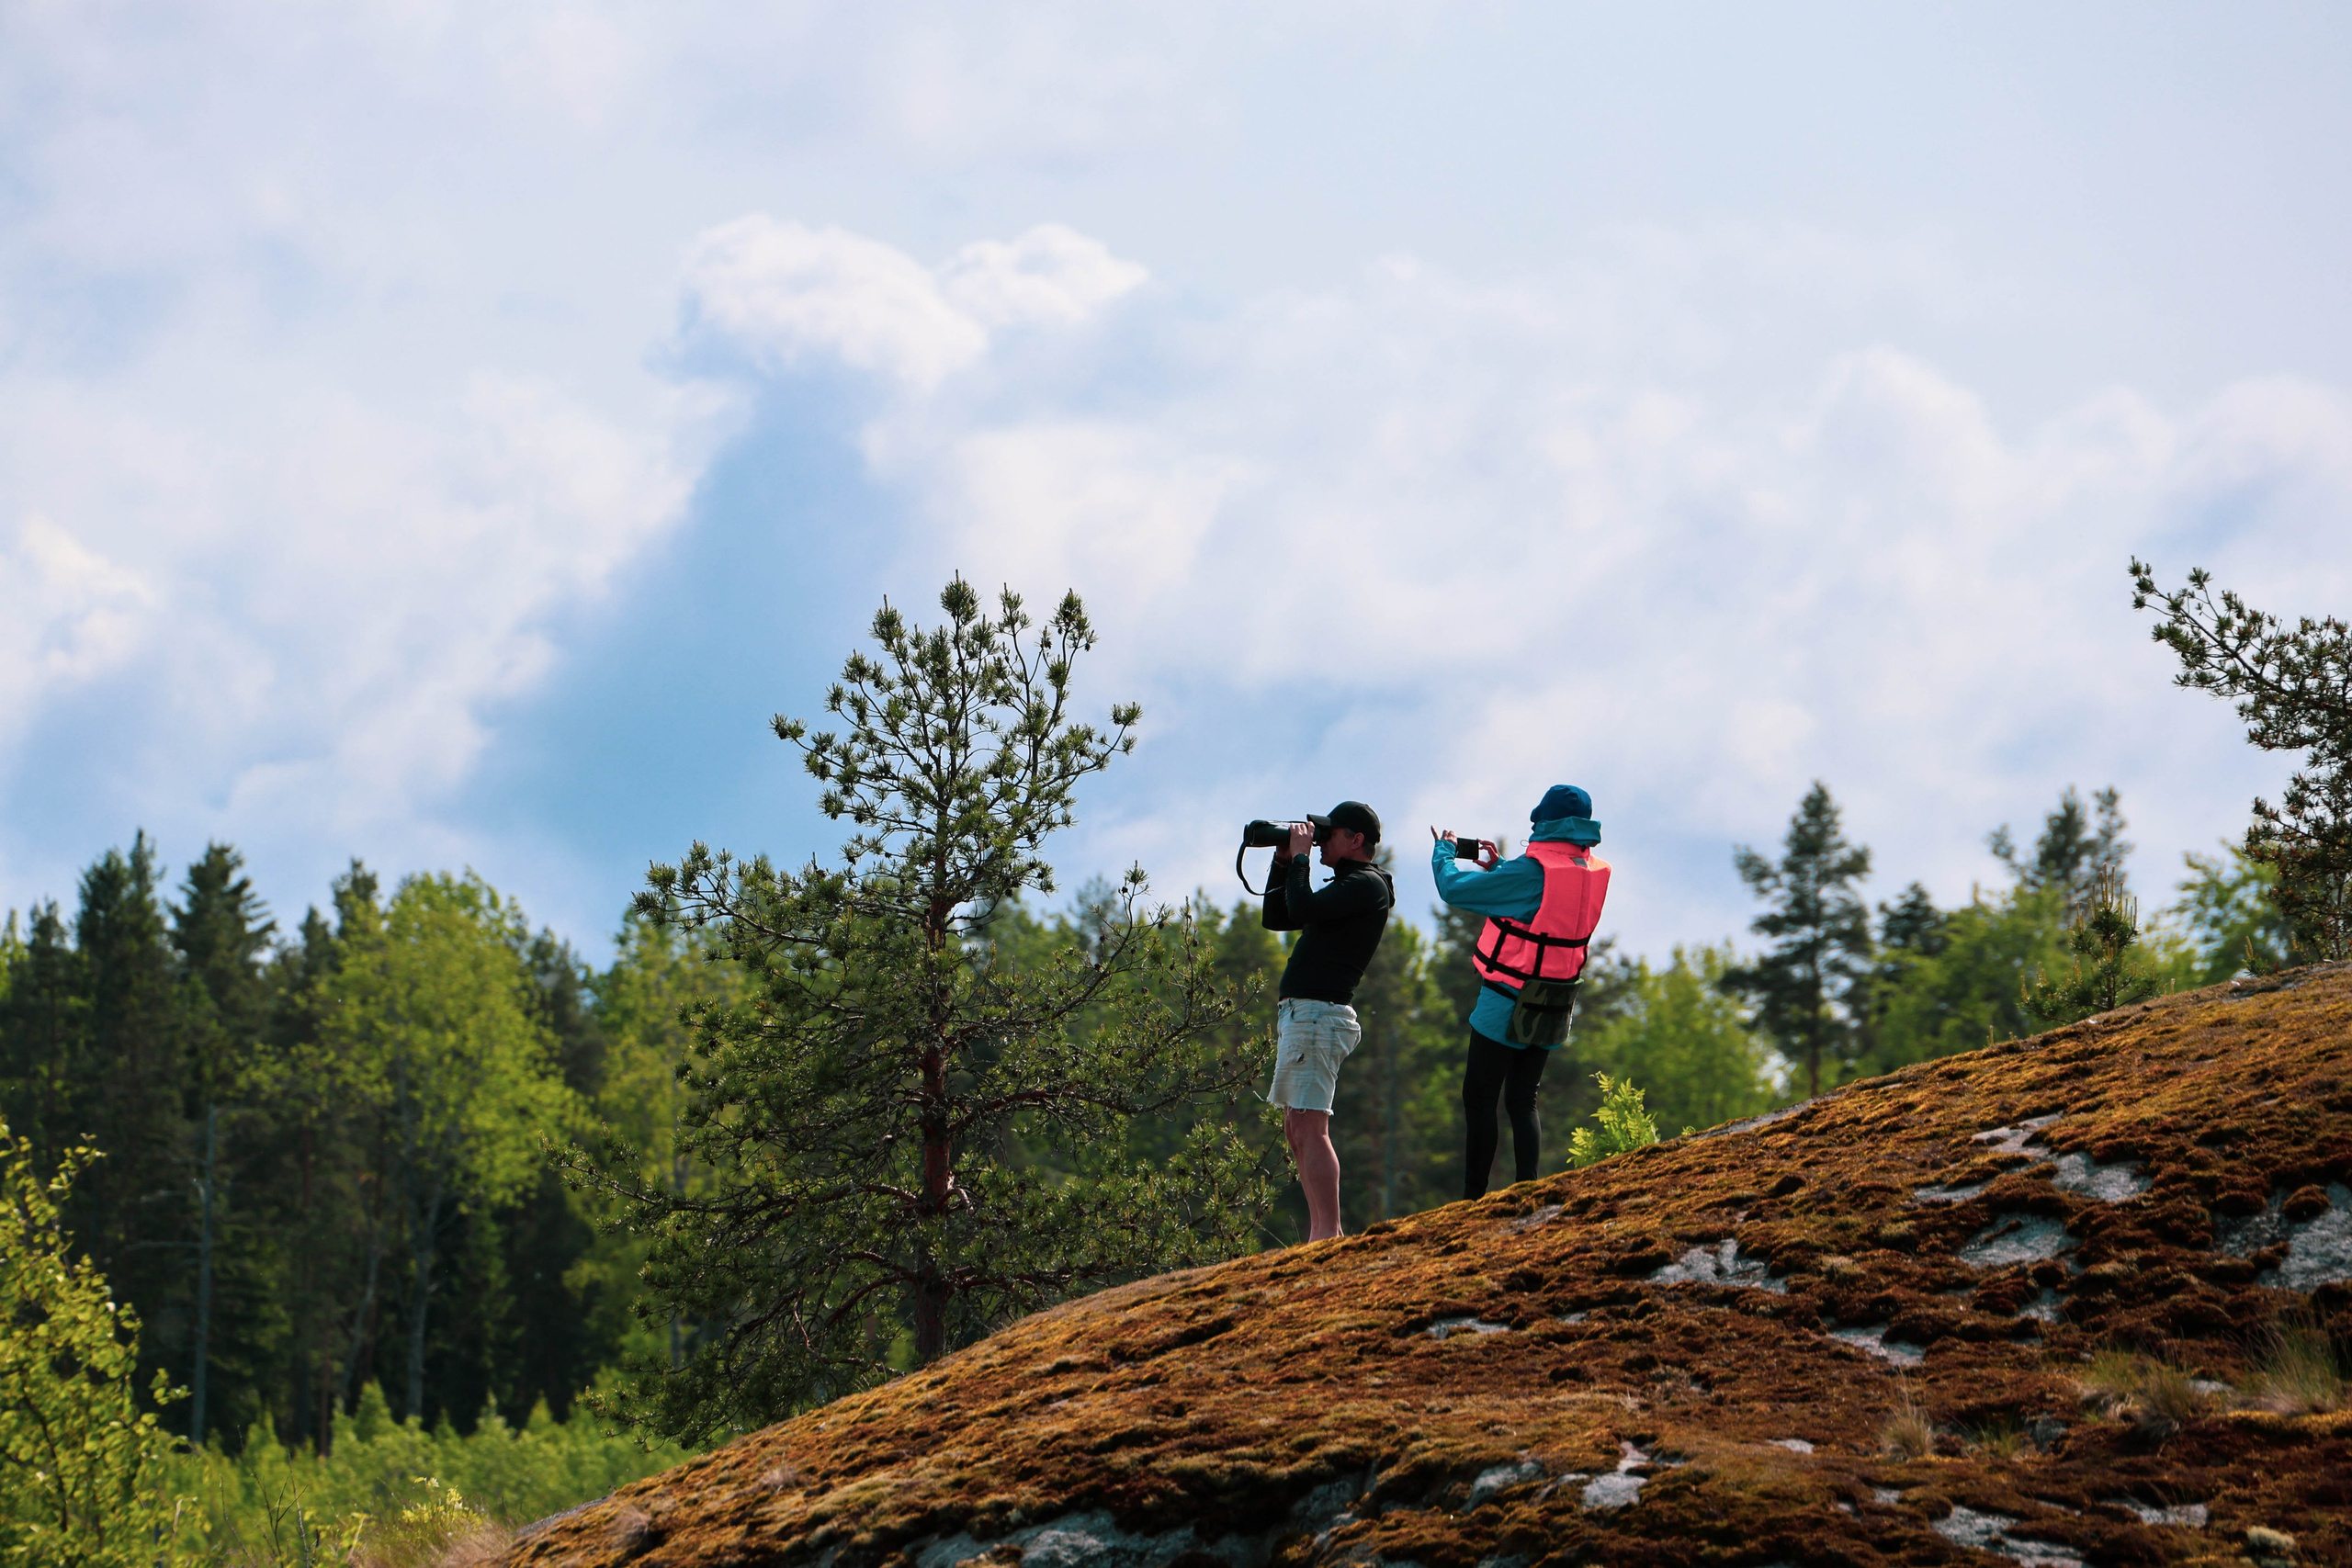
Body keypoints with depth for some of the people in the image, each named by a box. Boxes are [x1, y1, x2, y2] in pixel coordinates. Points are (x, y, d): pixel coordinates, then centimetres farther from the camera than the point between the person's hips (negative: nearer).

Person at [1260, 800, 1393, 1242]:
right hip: (1300, 1014, 11)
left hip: (1318, 1014, -11)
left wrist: (1300, 857, -8)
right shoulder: (1346, 887, 24)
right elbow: (1274, 918, 26)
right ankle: (1323, 1235, 11)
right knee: (1297, 1132, 11)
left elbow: (1303, 911, -21)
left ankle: (1328, 1235, -20)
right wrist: (1283, 862, 17)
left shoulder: (1366, 885, -8)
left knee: (1309, 1128, -16)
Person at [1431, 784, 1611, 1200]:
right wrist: (1498, 869, 22)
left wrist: (1444, 853, 4)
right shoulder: (1595, 873, 2)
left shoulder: (1532, 872, -20)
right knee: (1522, 1101, 14)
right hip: (1553, 1009, 7)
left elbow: (1454, 889, -15)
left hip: (1508, 1005, -7)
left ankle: (1474, 1198, -1)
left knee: (1479, 1099, 1)